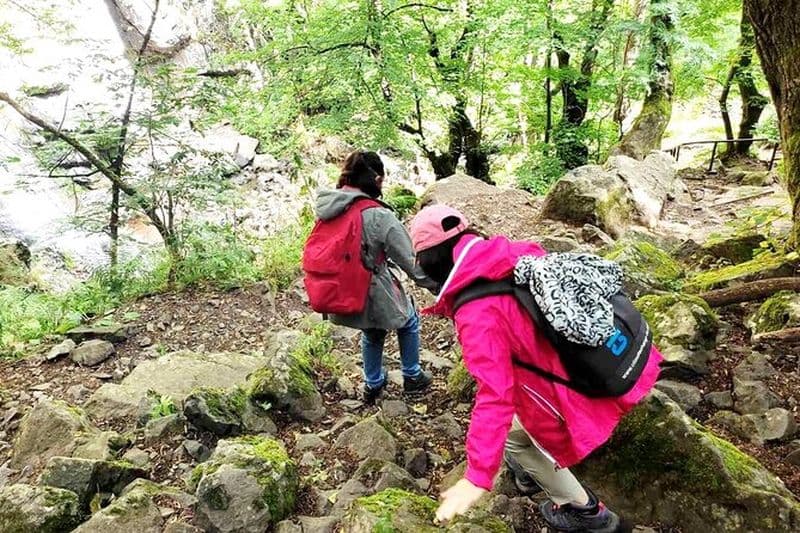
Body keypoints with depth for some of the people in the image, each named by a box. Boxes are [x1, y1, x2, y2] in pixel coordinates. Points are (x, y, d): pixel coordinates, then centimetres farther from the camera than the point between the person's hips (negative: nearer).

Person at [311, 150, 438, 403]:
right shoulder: (379, 217, -25)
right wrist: (435, 285, -2)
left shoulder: (325, 208, -8)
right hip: (374, 297, -5)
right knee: (409, 322, 27)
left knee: (372, 333, 33)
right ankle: (412, 377, 42)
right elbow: (411, 261, -17)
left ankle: (373, 385, 49)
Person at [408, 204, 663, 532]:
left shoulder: (476, 314, -22)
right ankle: (532, 470, 55)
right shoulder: (522, 253, -2)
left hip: (588, 392, -8)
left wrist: (477, 478, -25)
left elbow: (494, 395, -28)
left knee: (514, 436, 18)